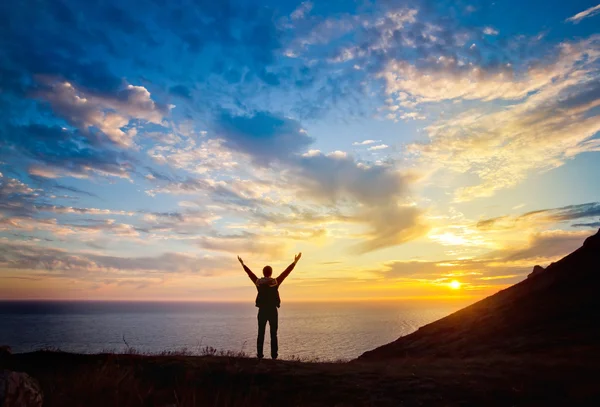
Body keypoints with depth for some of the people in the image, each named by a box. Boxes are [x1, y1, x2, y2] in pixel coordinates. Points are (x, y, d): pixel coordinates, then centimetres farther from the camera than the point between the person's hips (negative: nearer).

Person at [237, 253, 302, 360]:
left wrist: (243, 264, 24)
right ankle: (274, 355, 2)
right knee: (273, 334, 3)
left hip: (262, 311, 2)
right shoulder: (275, 282, -12)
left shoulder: (258, 282, -3)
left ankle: (259, 354, 8)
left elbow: (250, 273, 9)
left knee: (261, 334, 8)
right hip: (272, 311, -2)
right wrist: (295, 262, -6)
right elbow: (286, 273, -11)